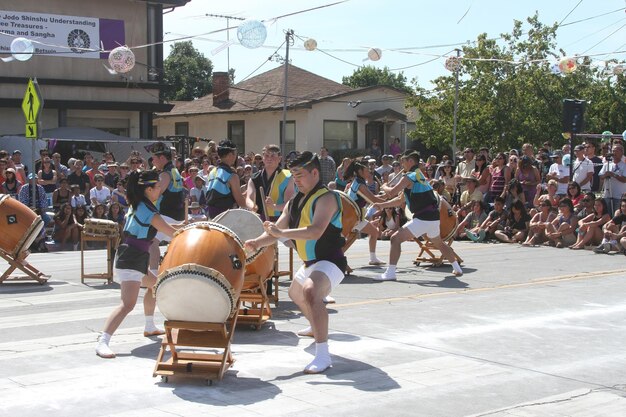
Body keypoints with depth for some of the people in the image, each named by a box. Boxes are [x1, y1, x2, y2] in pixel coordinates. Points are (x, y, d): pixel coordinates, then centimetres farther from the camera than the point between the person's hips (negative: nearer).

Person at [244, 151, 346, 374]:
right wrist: (257, 242, -13)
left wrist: (282, 233, -35)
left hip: (329, 261, -10)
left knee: (311, 292, -37)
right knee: (296, 293, 32)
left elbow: (316, 231, -32)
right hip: (310, 262, 10)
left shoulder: (326, 198, -17)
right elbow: (276, 231, 7)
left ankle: (323, 355, -37)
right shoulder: (295, 201, 10)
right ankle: (317, 327, 62)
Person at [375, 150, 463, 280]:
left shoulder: (409, 177, -9)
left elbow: (392, 192, -13)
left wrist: (384, 187, 9)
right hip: (434, 217, 9)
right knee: (439, 244, 31)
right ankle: (457, 269, 41)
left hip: (423, 218, -9)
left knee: (396, 238, -9)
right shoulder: (419, 176, 19)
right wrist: (382, 205, 18)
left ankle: (390, 273, -15)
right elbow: (401, 199, 23)